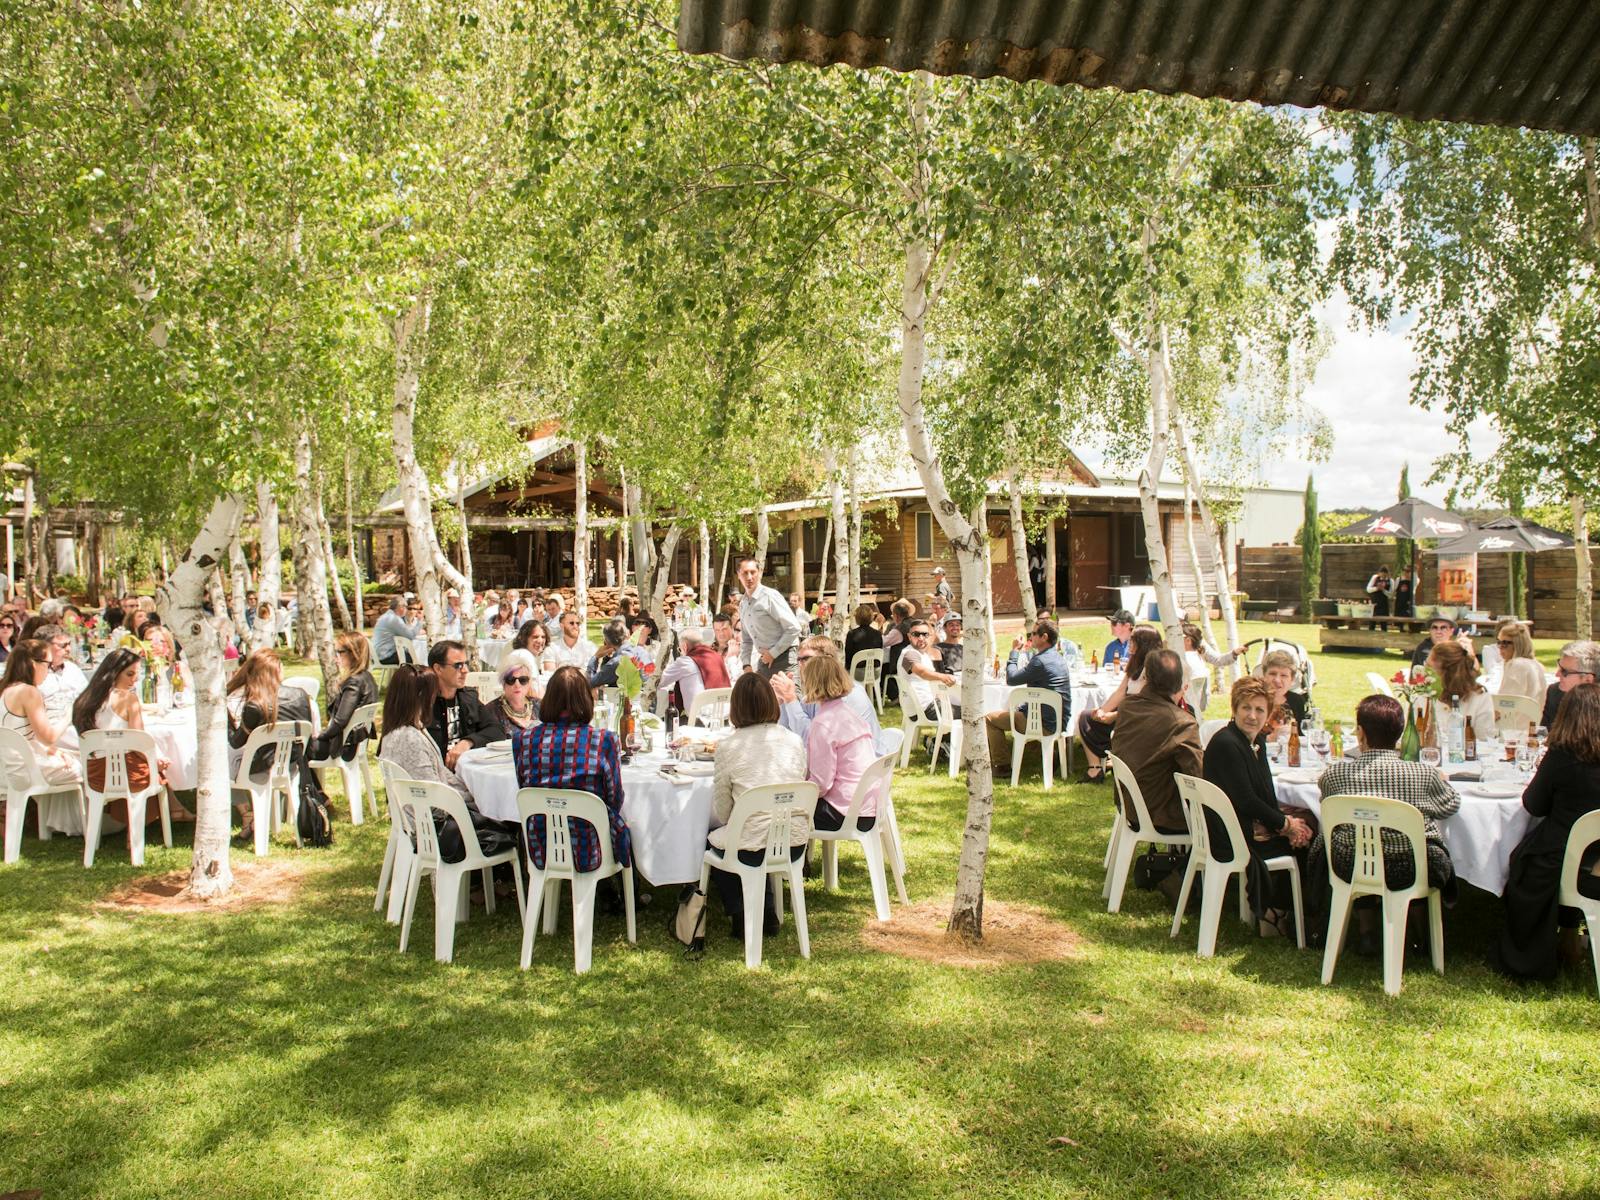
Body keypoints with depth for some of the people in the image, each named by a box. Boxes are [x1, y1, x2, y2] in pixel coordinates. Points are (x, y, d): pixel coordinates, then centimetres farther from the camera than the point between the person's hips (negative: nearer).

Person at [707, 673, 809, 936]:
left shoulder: (728, 745, -10)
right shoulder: (795, 741, 1)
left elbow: (721, 813, 0)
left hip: (752, 850, -4)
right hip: (795, 846, 4)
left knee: (710, 838, 27)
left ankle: (739, 913, 20)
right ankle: (767, 910, 26)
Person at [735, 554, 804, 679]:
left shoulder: (770, 596, -12)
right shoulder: (742, 603, 11)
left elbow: (794, 628, -17)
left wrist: (773, 653, -13)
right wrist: (746, 664, 9)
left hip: (783, 658, -7)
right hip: (764, 659, 7)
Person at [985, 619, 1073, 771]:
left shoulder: (1040, 661, -20)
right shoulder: (1058, 658, 10)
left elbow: (1011, 679, -12)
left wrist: (1014, 651, -4)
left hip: (1044, 724, -9)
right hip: (1060, 721, 10)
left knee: (990, 719, 2)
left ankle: (1002, 765, 6)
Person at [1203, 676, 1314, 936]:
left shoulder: (1257, 740, 8)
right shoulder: (1225, 744, -20)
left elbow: (1266, 795, 9)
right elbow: (1245, 801, -20)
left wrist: (1285, 820, -9)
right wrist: (1286, 824, -10)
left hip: (1254, 824, 8)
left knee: (1306, 829, 1)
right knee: (1305, 841, -4)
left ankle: (1273, 912, 12)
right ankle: (1277, 914, 14)